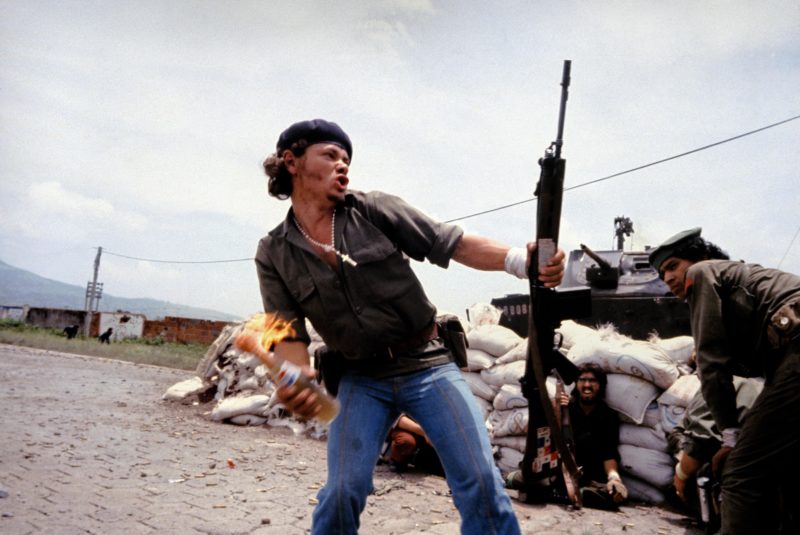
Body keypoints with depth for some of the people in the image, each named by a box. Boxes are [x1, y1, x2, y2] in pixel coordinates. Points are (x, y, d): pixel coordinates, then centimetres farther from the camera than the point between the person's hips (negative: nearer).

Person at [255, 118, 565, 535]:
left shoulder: (374, 210, -3)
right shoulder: (273, 256, 0)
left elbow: (451, 243, -7)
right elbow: (288, 333, -5)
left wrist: (523, 260, -22)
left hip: (427, 363, 0)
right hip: (361, 379, 1)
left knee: (481, 481, -8)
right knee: (342, 491, -8)